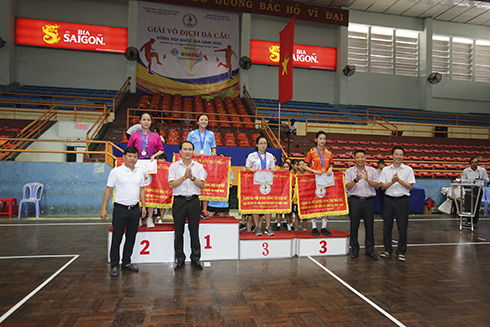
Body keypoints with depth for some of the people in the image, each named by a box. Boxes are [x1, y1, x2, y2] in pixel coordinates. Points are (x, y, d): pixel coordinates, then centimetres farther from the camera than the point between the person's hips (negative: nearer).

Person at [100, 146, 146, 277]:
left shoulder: (139, 172, 9)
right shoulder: (116, 171, -4)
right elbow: (108, 190, -2)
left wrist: (143, 206, 10)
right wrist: (104, 208, -6)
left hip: (135, 209, 4)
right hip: (120, 209, -4)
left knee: (131, 237, 11)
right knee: (117, 238, 2)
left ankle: (126, 262, 25)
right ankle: (114, 265, 14)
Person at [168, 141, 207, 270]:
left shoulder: (198, 166, 7)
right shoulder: (174, 166, 4)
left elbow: (202, 185, 0)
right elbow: (171, 185, -5)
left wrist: (192, 177, -13)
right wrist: (184, 177, -13)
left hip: (194, 201, 1)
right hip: (179, 200, 0)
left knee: (194, 231, 5)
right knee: (179, 231, 6)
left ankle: (195, 258, 16)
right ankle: (180, 259, 18)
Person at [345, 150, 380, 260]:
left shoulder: (372, 171, 7)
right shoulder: (349, 171, 3)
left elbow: (377, 186, -1)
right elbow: (348, 187, -6)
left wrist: (367, 180, -16)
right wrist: (356, 180, -23)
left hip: (369, 200, 1)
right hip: (355, 200, -1)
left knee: (369, 226, 6)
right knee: (354, 226, 3)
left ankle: (370, 250, 18)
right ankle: (354, 250, 15)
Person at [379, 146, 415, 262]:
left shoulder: (408, 170, 2)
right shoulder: (386, 170, 6)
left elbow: (410, 187, -3)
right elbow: (383, 186, 1)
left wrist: (399, 180, -16)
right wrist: (392, 181, -16)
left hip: (402, 200, -2)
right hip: (388, 199, 2)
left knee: (402, 227, 1)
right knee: (387, 226, 7)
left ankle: (401, 252, 14)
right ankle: (388, 249, 21)